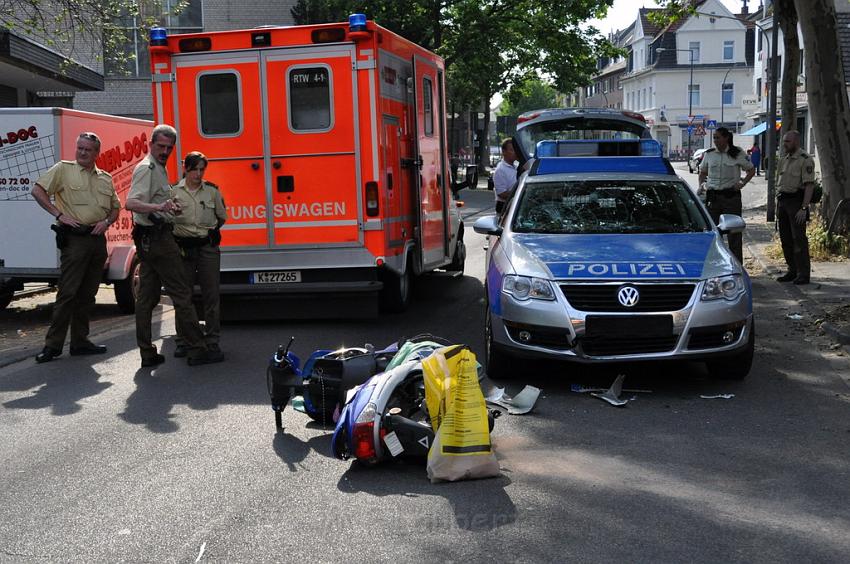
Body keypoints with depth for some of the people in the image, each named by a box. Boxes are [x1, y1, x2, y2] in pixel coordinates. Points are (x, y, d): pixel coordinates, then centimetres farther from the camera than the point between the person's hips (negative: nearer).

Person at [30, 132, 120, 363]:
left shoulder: (105, 178, 15)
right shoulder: (63, 169, 1)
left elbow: (115, 208, 22)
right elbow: (37, 191, -5)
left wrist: (106, 222, 1)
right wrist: (59, 215, -11)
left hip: (98, 239, 6)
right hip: (74, 238, -5)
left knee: (87, 294, 10)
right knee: (67, 292, -9)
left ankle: (80, 341, 19)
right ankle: (53, 344, -3)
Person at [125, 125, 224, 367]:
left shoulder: (157, 169, 20)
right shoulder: (146, 168, -12)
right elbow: (131, 203, -27)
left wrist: (170, 208, 26)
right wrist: (159, 207, -41)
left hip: (148, 240, 11)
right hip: (157, 237, -11)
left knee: (146, 297, 8)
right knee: (182, 293, -8)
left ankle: (147, 354, 11)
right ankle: (196, 350, -5)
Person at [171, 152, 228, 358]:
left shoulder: (212, 190, 4)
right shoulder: (174, 191, 1)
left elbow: (222, 217, 17)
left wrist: (213, 231, 5)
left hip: (208, 247, 1)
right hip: (183, 247, -1)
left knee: (211, 294, 1)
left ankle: (212, 340, 10)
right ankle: (183, 342, 11)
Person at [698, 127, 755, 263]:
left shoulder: (738, 154, 0)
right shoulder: (708, 154, 7)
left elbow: (751, 170, 10)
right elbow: (702, 172, 21)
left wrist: (742, 183, -5)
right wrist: (702, 184, 3)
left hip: (731, 195, -3)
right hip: (712, 195, 3)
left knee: (734, 231, -1)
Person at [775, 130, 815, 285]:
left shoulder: (805, 160, -10)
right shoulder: (784, 160, 16)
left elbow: (809, 185, -15)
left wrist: (804, 208, -22)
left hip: (796, 201, -8)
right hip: (782, 201, 8)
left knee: (799, 238, -7)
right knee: (785, 238, 10)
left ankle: (803, 274, -2)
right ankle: (792, 271, 19)